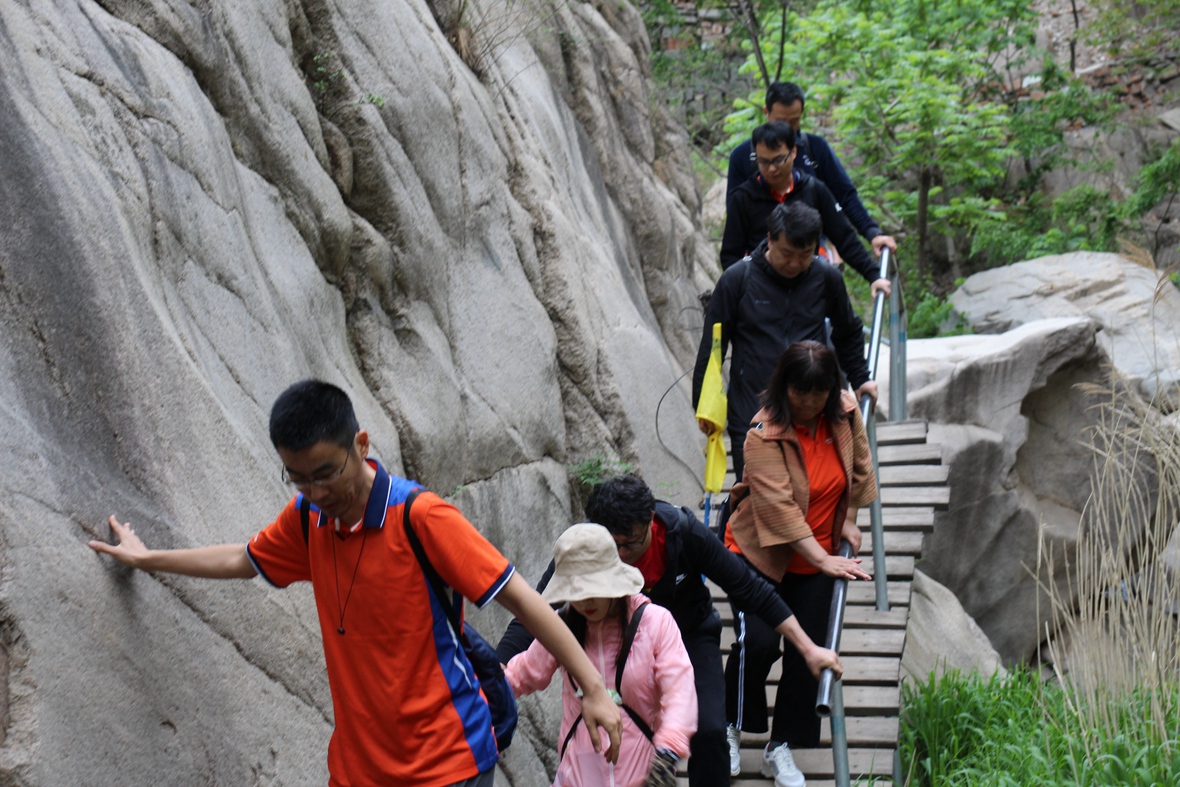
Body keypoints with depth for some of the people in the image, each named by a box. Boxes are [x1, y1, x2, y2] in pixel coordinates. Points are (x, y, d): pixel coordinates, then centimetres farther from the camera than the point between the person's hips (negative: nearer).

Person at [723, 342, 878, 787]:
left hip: (817, 556, 5)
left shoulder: (844, 414, -7)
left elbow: (859, 466, 12)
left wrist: (848, 520, 9)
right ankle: (732, 729, 7)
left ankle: (780, 749, 13)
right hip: (759, 554, -4)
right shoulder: (765, 433, -23)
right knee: (757, 642, -18)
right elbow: (779, 507, -28)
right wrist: (823, 560, -30)